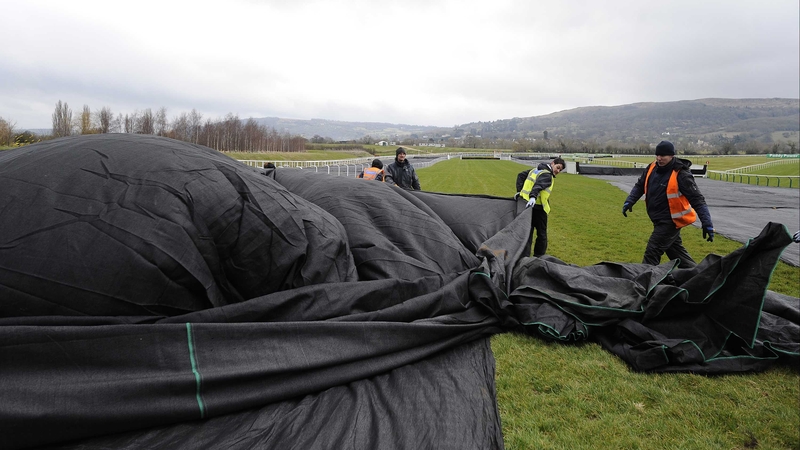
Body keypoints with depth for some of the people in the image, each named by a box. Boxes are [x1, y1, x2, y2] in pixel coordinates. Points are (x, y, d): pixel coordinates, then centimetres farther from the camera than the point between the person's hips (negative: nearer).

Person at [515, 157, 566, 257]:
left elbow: (521, 175, 18)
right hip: (538, 208, -8)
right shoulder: (547, 175, -13)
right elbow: (538, 185, -30)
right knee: (542, 234, 5)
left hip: (526, 204, 8)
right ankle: (538, 256, 10)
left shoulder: (535, 170, 15)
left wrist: (519, 190, 11)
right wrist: (533, 197, -46)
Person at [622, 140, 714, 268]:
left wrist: (707, 224, -25)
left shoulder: (681, 175, -19)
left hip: (671, 221, -8)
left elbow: (697, 200, -20)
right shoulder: (652, 168, 1)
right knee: (677, 252, 21)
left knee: (652, 253, -8)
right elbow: (640, 186, 16)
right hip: (659, 220, 8)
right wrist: (629, 201, 1)